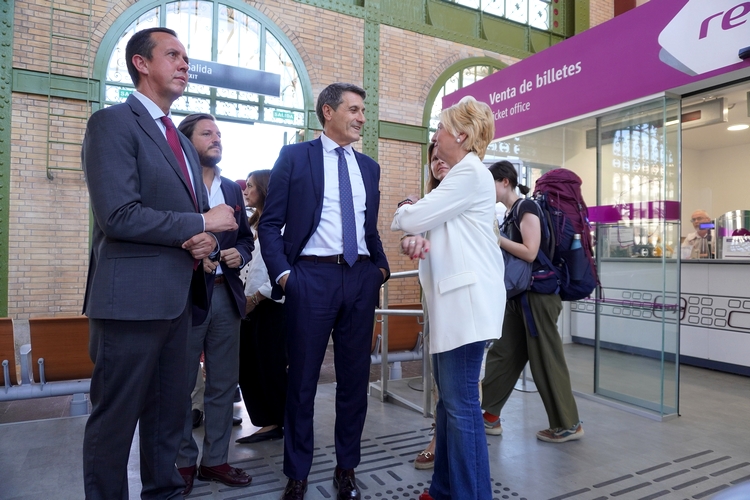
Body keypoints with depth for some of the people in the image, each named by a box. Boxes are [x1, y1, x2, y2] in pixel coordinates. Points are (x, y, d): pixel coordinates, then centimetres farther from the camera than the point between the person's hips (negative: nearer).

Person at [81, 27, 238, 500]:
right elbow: (118, 215, -19)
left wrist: (207, 241, -4)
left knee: (170, 411, 17)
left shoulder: (182, 142, 19)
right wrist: (201, 223, -12)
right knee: (116, 418, 6)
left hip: (178, 296, 8)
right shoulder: (112, 122, -6)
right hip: (132, 297, -8)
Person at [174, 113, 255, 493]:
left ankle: (215, 459, 26)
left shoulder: (232, 189, 15)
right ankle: (184, 462, 24)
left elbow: (246, 237, 17)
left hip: (226, 294, 6)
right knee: (180, 385, 8)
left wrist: (240, 254, -3)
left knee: (223, 384, 11)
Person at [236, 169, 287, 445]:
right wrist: (245, 297, 1)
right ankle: (269, 422, 20)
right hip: (250, 305, 8)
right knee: (248, 368, 9)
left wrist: (257, 297, -13)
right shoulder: (253, 224, 16)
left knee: (272, 369, 0)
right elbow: (247, 264, 15)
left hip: (271, 305, -8)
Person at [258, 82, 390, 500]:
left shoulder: (369, 167, 15)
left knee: (356, 377, 10)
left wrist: (381, 265, 5)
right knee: (303, 379, 7)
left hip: (361, 278, 4)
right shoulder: (295, 156, 2)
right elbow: (271, 223, -1)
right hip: (311, 276, -4)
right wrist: (282, 273, -11)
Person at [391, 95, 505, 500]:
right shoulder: (458, 176, 23)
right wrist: (417, 240, -7)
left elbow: (412, 218, -13)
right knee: (449, 399, 14)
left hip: (466, 299, -10)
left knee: (461, 403, -6)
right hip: (450, 299, 10)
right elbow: (426, 225, 16)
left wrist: (405, 209, 10)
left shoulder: (470, 172, -9)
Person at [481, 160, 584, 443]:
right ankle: (490, 417, 20)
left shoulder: (526, 207, -12)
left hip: (539, 294, -9)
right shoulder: (510, 214, 14)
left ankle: (569, 425, 16)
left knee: (546, 360, 0)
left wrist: (495, 239, -16)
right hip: (519, 295, 9)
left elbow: (530, 252, -21)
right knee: (502, 355, 10)